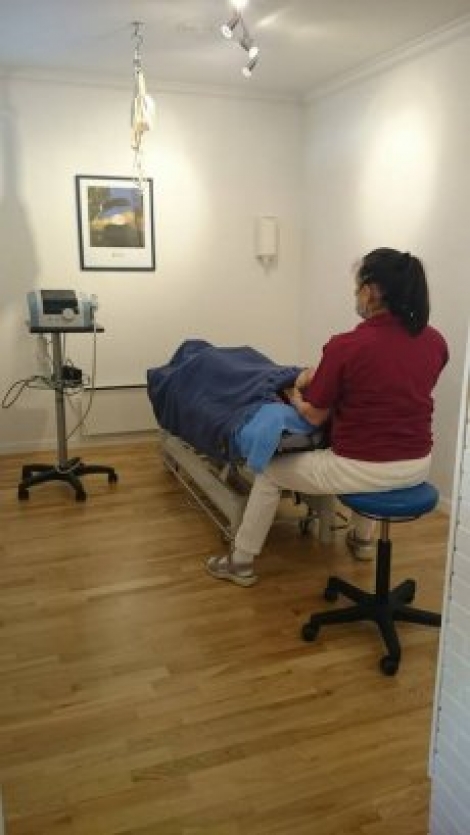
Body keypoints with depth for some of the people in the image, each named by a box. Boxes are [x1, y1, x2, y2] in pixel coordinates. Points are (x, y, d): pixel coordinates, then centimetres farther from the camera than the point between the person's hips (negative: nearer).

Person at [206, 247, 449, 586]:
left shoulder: (345, 346, -19)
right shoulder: (436, 342, -2)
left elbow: (315, 416, -8)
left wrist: (296, 396, 15)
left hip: (364, 470, -6)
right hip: (418, 468, 6)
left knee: (270, 473, 17)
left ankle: (242, 563, 31)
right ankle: (362, 539, 56)